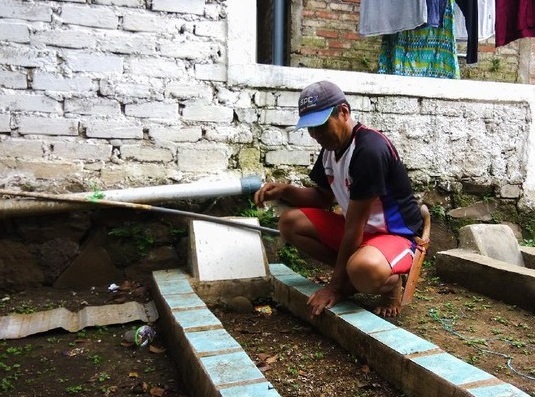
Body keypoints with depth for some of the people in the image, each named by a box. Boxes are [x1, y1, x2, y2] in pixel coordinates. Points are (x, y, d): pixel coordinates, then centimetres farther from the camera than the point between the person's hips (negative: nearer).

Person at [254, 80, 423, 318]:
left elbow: (355, 225, -25)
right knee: (290, 222, -6)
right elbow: (323, 197, 13)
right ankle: (351, 274, 0)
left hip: (396, 235, -8)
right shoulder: (330, 147, -1)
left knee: (364, 269, -41)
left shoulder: (369, 150, -27)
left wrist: (335, 285, -19)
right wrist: (285, 191, -7)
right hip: (359, 231, 8)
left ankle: (390, 281, -4)